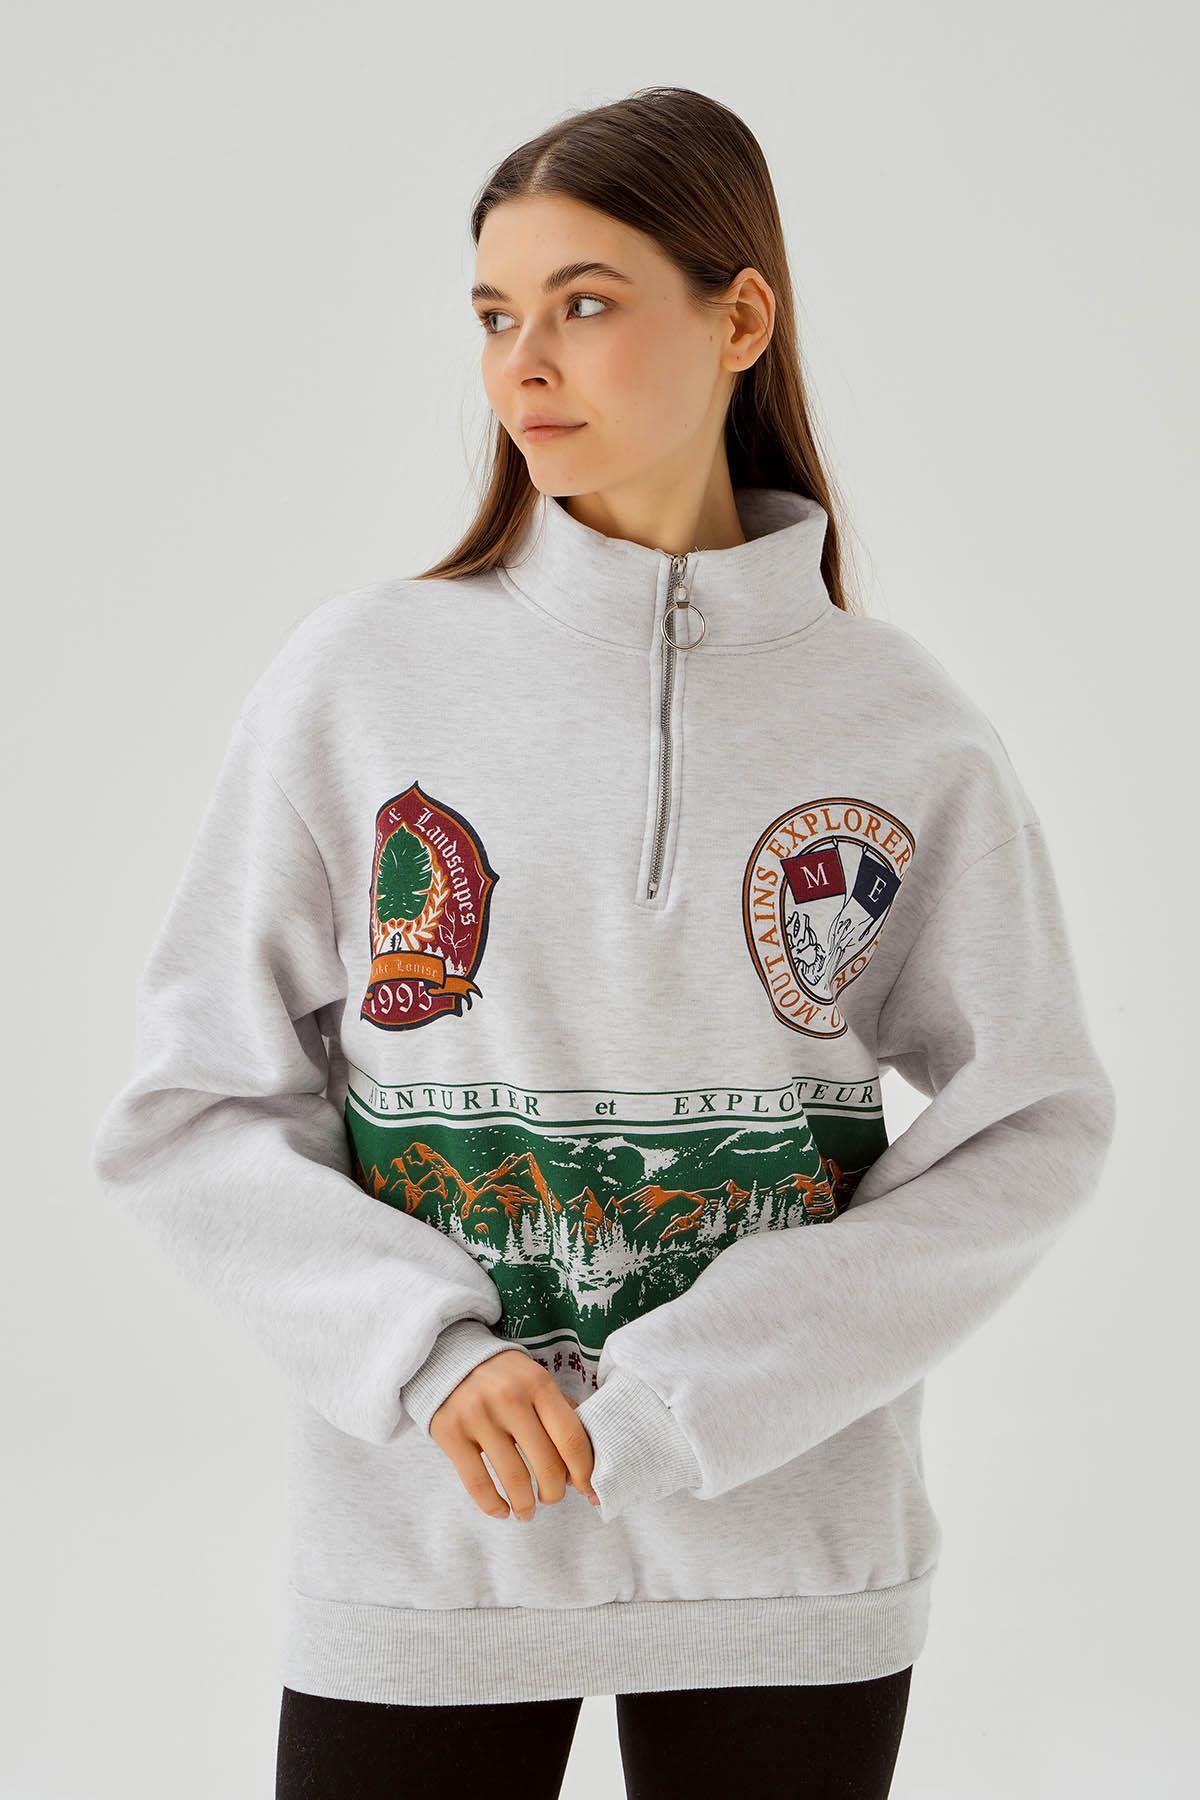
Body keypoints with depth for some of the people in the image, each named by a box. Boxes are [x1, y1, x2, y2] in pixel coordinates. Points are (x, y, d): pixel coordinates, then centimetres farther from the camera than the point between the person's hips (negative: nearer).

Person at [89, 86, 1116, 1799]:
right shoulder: (358, 679, -3)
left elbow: (1031, 1128, -4)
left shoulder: (905, 725, -2)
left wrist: (688, 1396, -12)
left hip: (789, 1559, 1)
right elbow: (191, 1110, -1)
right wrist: (423, 1354, -16)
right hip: (418, 1548, 0)